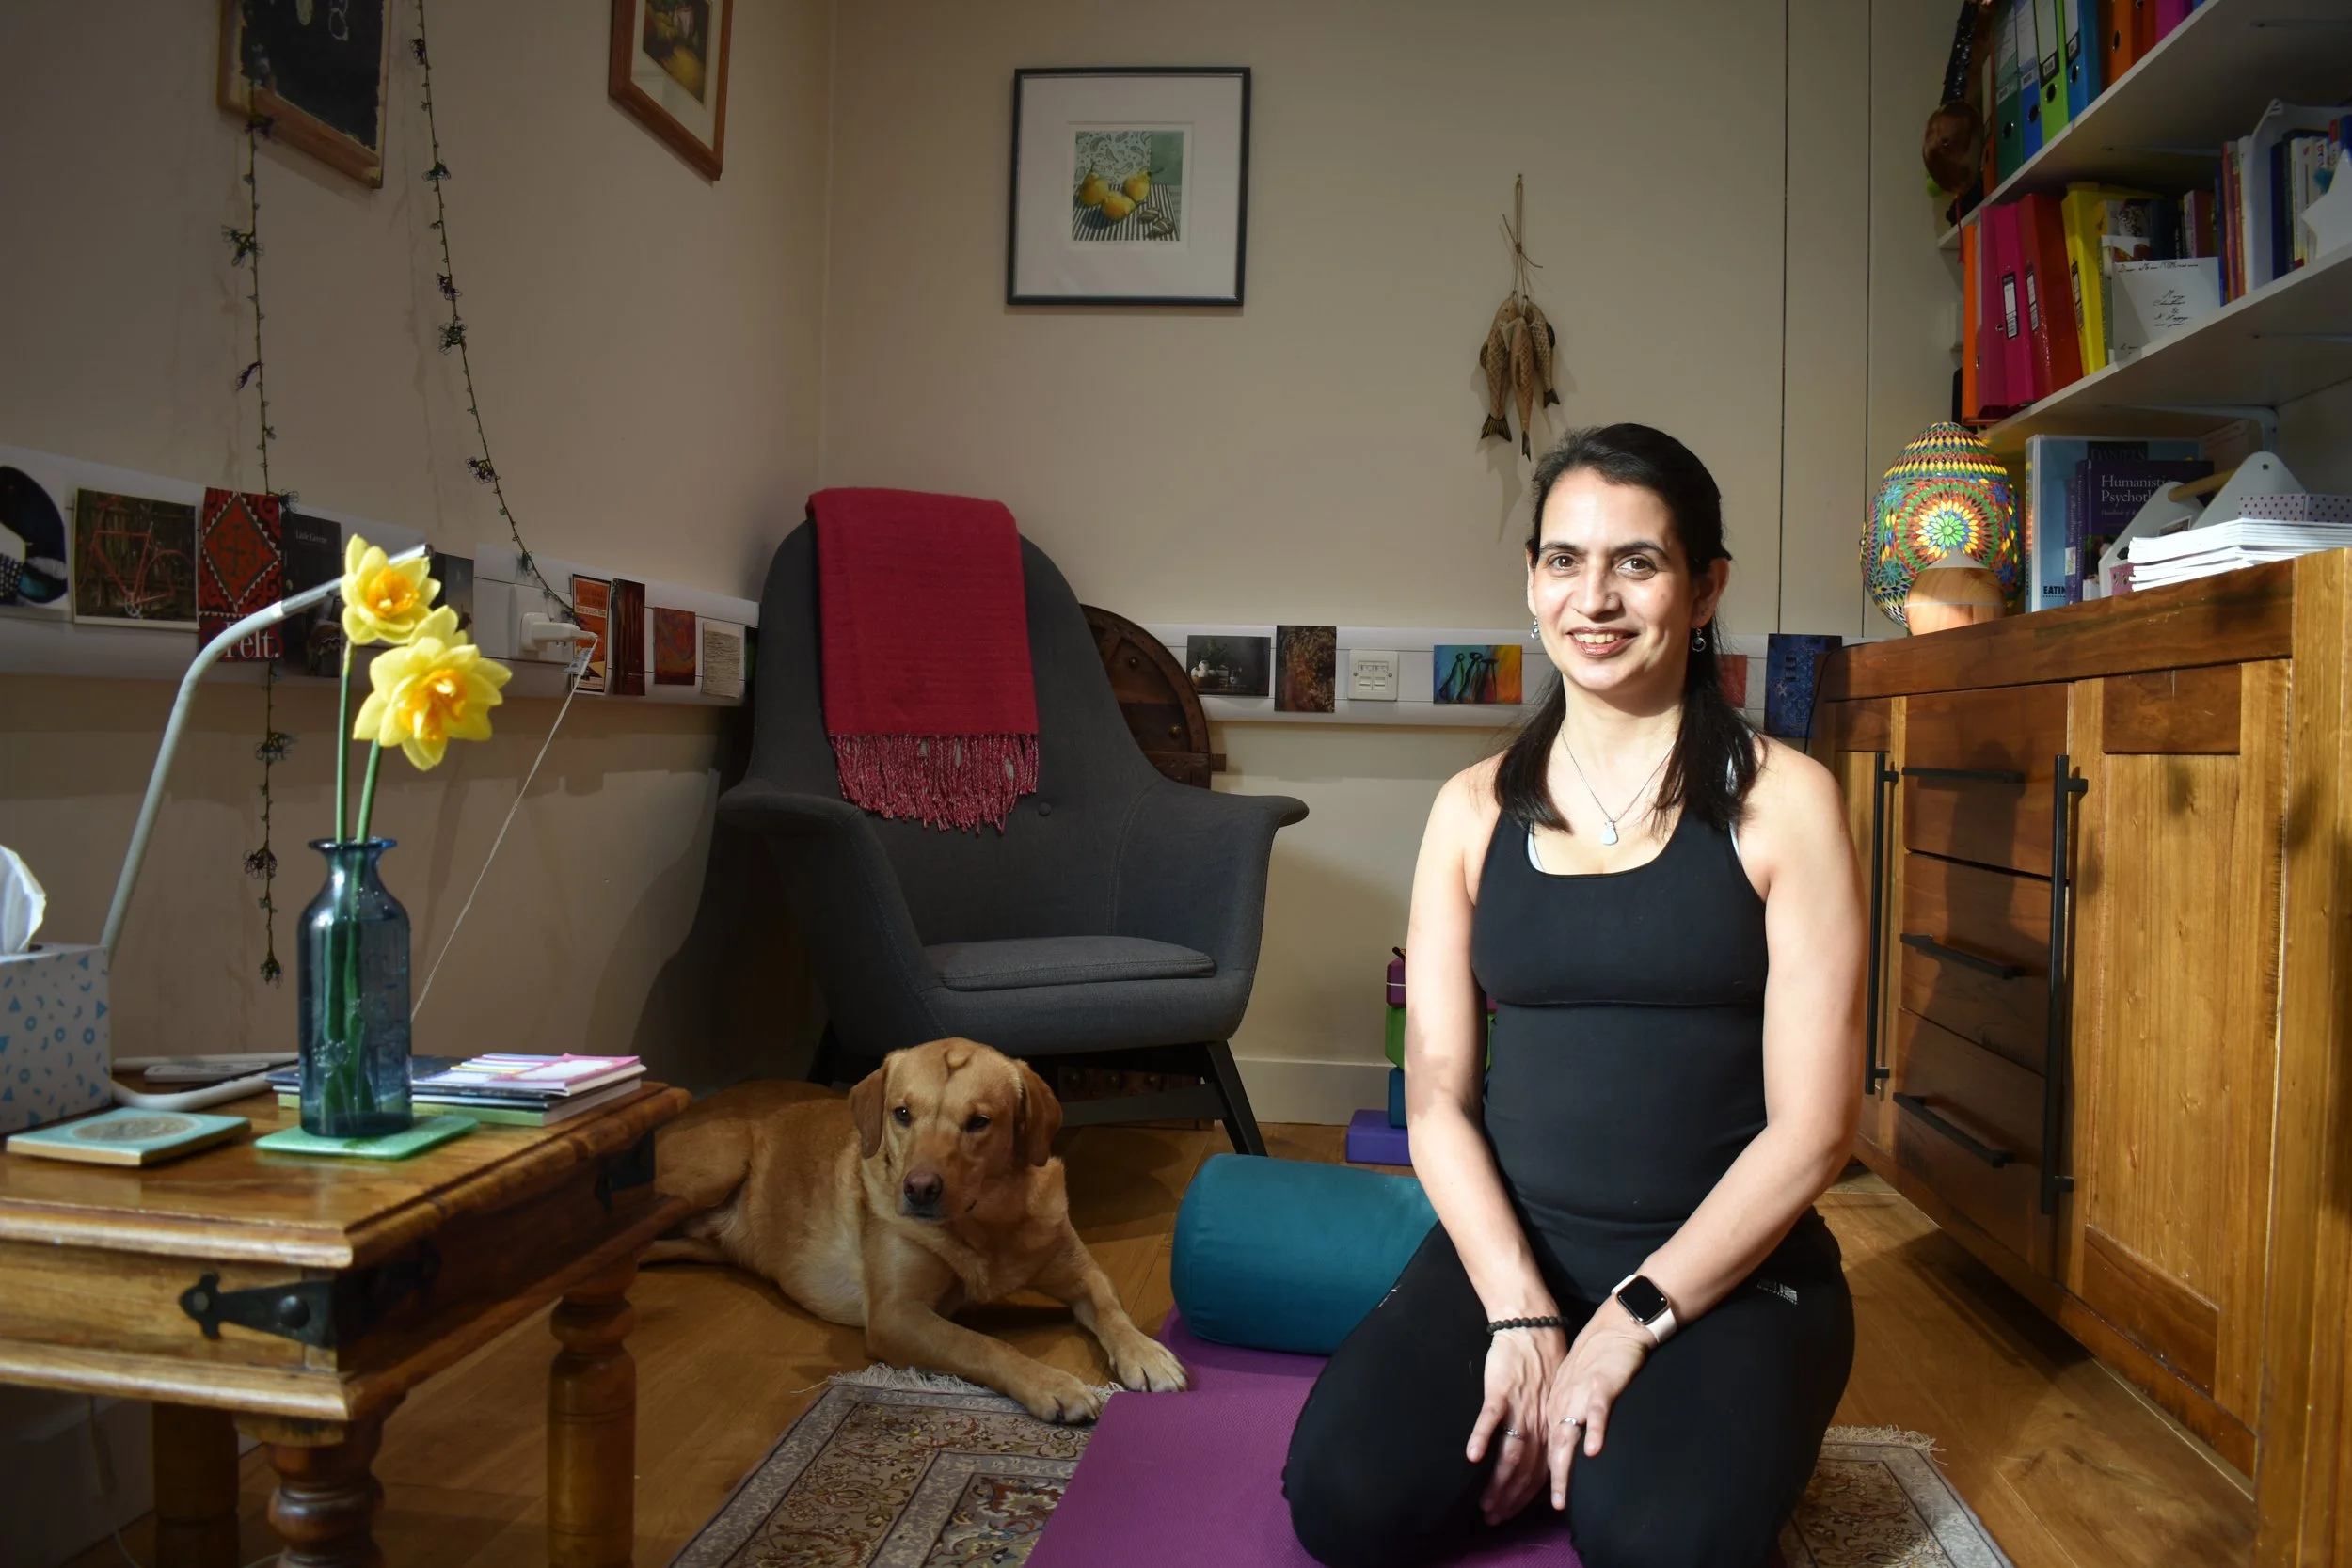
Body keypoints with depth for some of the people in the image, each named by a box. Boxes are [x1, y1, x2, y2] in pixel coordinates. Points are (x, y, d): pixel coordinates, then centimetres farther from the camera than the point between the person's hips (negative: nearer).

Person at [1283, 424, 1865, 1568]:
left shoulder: (1781, 799, -4)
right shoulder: (1475, 810, 4)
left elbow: (1811, 1128, -7)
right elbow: (1436, 1098, 0)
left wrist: (1630, 1325, -13)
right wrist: (1521, 1313, -14)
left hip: (1727, 1268, -2)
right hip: (1510, 1245, 3)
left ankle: (1666, 1439, 5)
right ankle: (1541, 1433, 8)